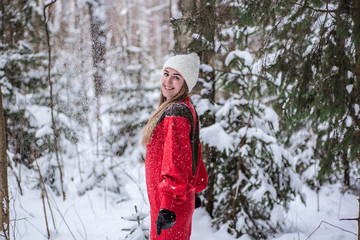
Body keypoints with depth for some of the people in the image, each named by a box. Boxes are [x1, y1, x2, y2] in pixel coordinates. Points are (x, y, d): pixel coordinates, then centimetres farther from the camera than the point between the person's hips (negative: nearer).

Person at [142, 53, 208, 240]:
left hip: (170, 201, -10)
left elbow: (175, 161, -25)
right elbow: (192, 152, 19)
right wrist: (194, 191, 25)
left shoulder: (175, 113, -20)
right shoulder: (186, 109, 11)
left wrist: (167, 207, -28)